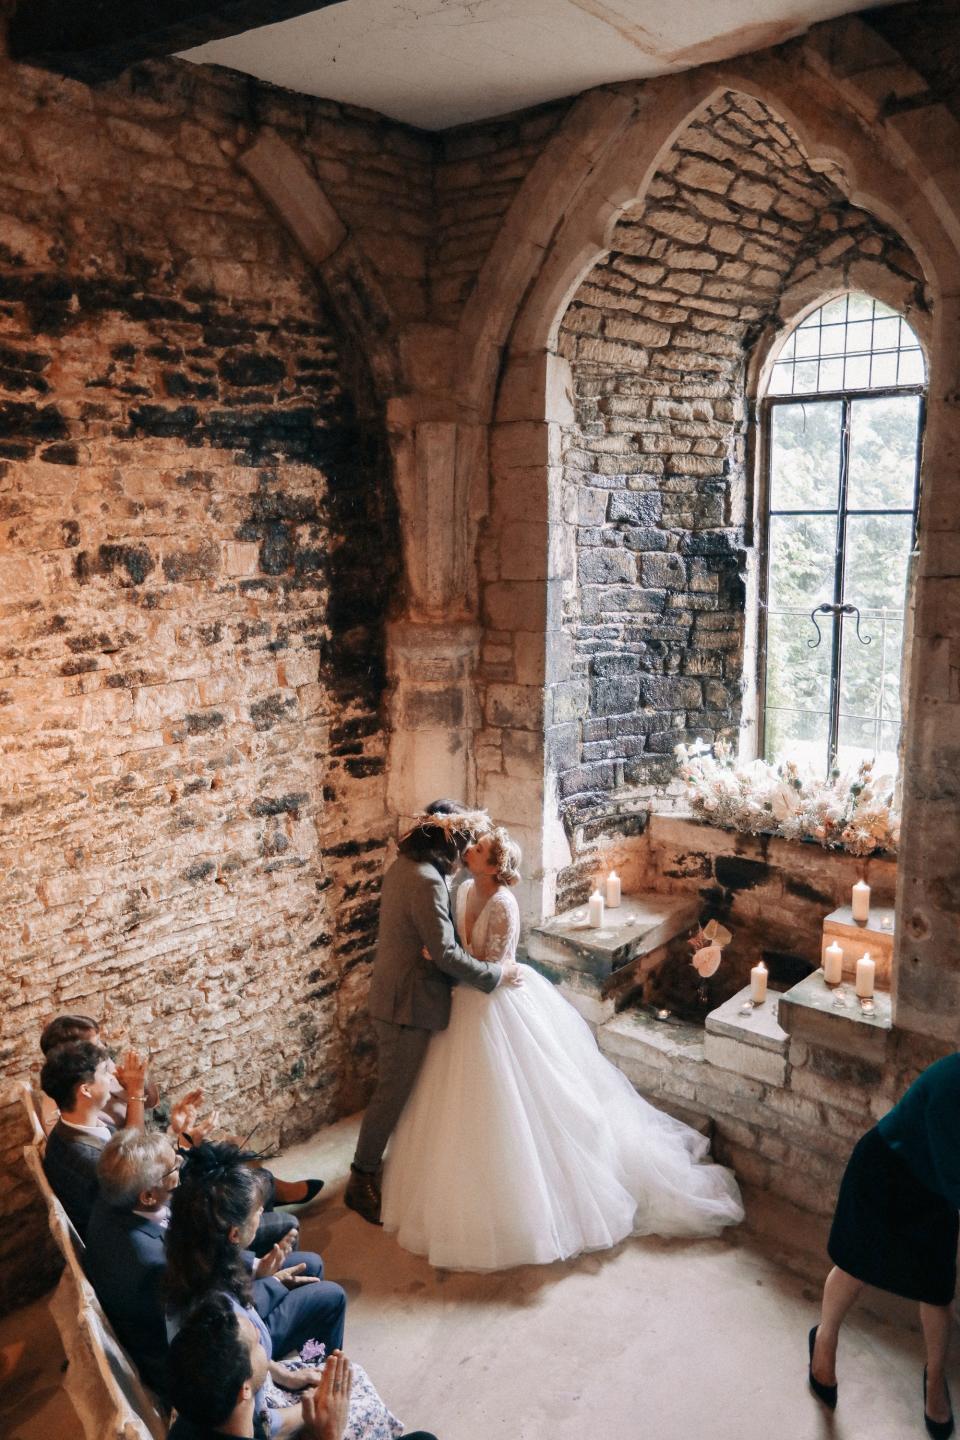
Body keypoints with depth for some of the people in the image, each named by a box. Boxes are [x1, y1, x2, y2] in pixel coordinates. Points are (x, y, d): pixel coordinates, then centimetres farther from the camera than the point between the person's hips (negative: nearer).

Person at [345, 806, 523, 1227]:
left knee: (401, 1083, 23)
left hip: (396, 992, 10)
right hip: (408, 1001, -10)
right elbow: (445, 953, -29)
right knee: (393, 1090, 2)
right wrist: (496, 975, -19)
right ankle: (361, 1181, 15)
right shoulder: (427, 881, -26)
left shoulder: (404, 865, 5)